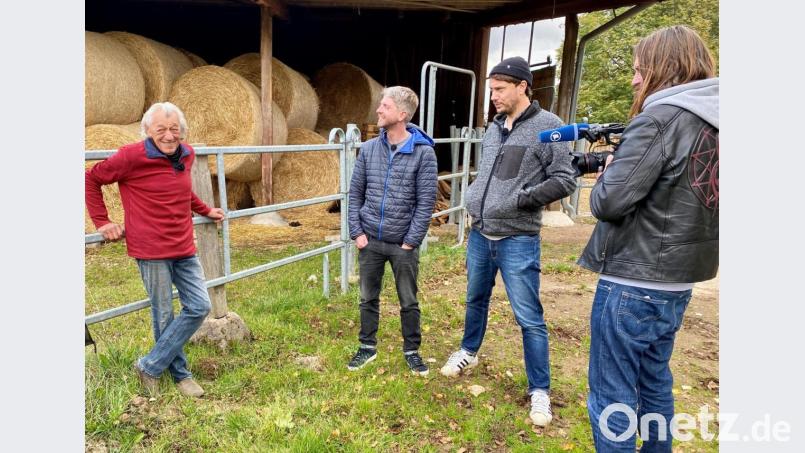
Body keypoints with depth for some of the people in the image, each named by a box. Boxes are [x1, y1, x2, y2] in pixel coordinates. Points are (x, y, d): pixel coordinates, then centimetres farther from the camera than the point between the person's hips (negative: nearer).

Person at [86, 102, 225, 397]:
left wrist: (205, 210, 27)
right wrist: (102, 222, -4)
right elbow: (91, 179, -2)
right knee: (164, 315, 4)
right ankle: (180, 375, 23)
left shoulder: (187, 154, 6)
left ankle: (150, 366, 17)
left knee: (199, 307, 4)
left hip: (184, 248, 6)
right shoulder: (131, 156, -12)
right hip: (151, 250, -6)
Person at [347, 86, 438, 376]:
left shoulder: (423, 152, -10)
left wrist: (410, 241, -11)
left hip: (403, 244, -3)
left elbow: (426, 202, -10)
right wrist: (357, 232, -2)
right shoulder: (368, 149, 1)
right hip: (370, 241, 3)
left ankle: (412, 351, 30)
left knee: (409, 302, 11)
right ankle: (368, 347, 33)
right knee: (368, 298, 15)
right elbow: (355, 193, 6)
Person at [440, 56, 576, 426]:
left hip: (517, 240, -6)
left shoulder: (547, 126, -10)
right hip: (479, 234, 7)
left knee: (529, 318, 1)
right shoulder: (494, 127, 10)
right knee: (476, 299, 23)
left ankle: (539, 390, 18)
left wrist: (521, 200, -19)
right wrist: (472, 196, 7)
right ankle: (469, 351, 46)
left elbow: (565, 181, -13)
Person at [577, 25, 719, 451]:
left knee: (611, 398, 4)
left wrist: (608, 171, 0)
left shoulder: (660, 118, -17)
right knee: (654, 385, 22)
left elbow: (609, 202, -20)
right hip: (675, 282, 9)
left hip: (633, 284, -9)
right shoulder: (711, 122, 8)